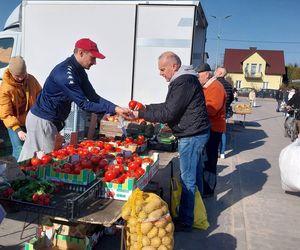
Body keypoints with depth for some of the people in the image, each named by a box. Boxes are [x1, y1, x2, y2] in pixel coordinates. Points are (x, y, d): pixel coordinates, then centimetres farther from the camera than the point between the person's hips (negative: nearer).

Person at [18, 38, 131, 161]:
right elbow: (83, 104, -27)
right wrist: (113, 110, -28)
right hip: (42, 121, -9)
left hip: (52, 121, 9)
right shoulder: (65, 73, -26)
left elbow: (93, 97, 1)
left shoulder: (79, 71, 5)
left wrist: (116, 108, -12)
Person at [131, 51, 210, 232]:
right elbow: (169, 106, 19)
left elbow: (168, 113, -21)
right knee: (195, 175, 20)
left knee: (187, 180, -2)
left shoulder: (184, 82, -19)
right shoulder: (185, 79, 14)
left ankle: (185, 222, 9)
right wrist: (146, 108, 11)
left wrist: (141, 114, -13)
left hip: (191, 136, -11)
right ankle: (197, 212, 35)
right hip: (196, 134, 11)